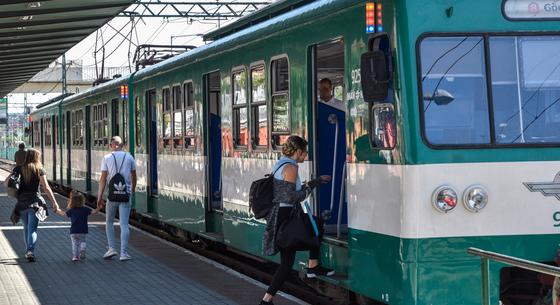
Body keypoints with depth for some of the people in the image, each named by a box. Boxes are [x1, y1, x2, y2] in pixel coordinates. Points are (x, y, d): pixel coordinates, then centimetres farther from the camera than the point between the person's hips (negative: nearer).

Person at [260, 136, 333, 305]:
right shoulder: (290, 167, -15)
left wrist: (318, 180, 31)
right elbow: (291, 197, -22)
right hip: (284, 216, -10)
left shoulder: (281, 164, 15)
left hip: (279, 214, 10)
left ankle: (313, 267, 29)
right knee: (287, 262, -6)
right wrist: (308, 189, -5)